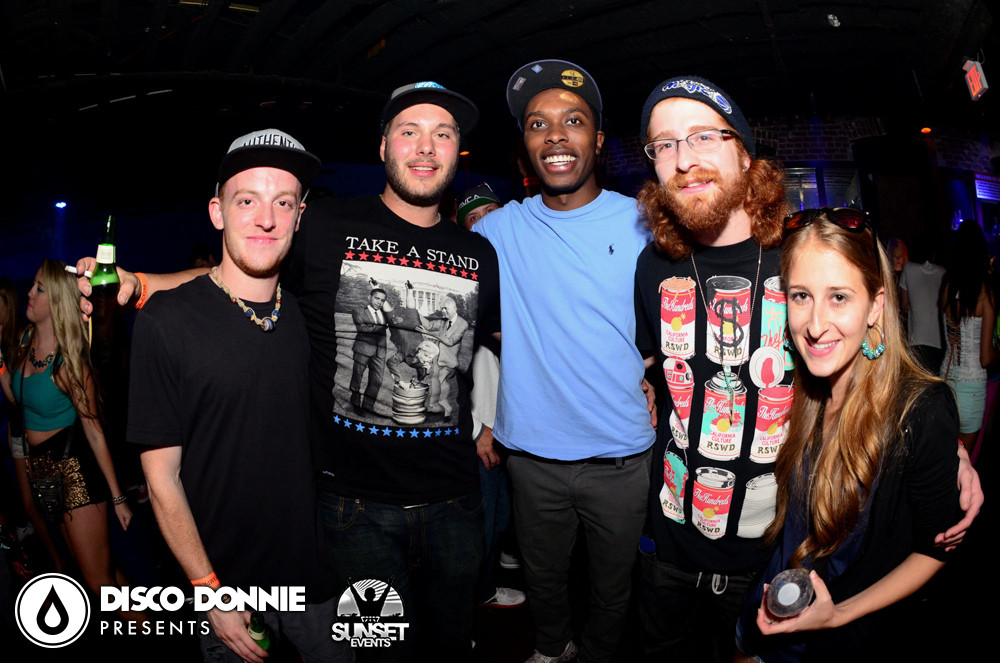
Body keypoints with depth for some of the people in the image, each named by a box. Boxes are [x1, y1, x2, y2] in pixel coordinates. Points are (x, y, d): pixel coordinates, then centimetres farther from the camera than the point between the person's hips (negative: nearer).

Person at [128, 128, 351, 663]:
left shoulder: (307, 316, -1)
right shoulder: (166, 320, -14)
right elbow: (162, 475, -11)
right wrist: (209, 590, -11)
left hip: (317, 573, 4)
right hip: (227, 580, -3)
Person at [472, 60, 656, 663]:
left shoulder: (641, 224, -7)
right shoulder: (502, 229, -3)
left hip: (623, 456, -1)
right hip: (534, 451, 2)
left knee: (613, 584, 19)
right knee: (543, 574, 23)